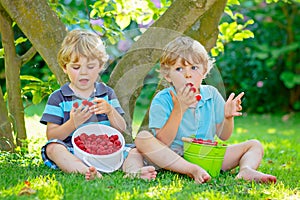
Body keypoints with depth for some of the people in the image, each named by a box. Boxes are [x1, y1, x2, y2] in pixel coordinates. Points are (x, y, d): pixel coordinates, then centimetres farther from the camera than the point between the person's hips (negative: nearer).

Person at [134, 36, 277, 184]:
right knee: (142, 139, -31)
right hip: (174, 159, -4)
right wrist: (178, 110, -24)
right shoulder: (162, 100, -8)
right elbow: (162, 144, -16)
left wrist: (228, 117, -11)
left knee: (255, 145, -2)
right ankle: (193, 171, -40)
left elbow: (223, 136, 10)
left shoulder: (211, 95, 5)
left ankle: (246, 170, -36)